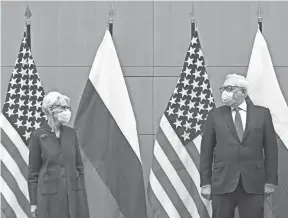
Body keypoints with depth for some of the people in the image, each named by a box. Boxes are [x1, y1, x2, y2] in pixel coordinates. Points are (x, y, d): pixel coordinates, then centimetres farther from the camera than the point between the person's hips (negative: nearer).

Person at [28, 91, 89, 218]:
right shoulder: (38, 136, -3)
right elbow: (33, 171, -1)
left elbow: (78, 165, 11)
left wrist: (82, 195, 7)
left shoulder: (71, 133, 7)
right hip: (50, 195, -3)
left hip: (73, 192, 3)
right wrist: (33, 202, -2)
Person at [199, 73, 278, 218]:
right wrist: (205, 183, 1)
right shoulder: (215, 115, 6)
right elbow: (206, 151, 6)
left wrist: (270, 181, 1)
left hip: (253, 184, 0)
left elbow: (271, 148, 6)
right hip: (222, 183, 0)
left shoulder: (262, 114, 6)